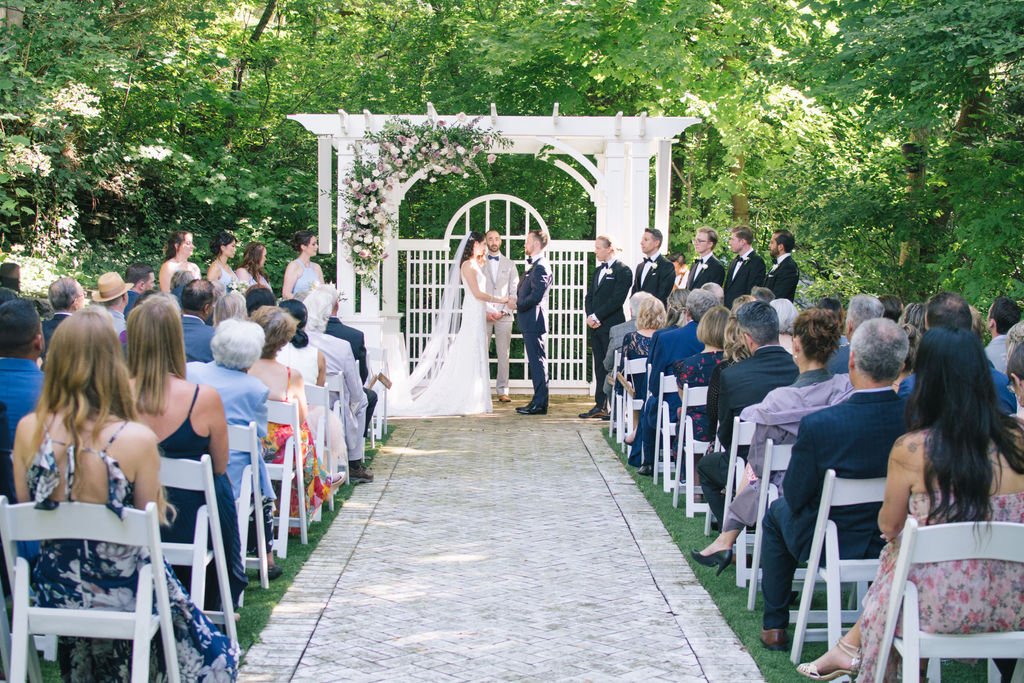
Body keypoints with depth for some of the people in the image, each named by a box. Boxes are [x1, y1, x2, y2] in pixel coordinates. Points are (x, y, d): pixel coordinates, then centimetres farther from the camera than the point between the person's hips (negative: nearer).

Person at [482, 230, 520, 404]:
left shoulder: (509, 265, 13)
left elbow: (514, 291, 8)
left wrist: (504, 311, -5)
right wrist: (486, 311, -7)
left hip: (504, 316, 1)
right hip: (484, 315, -1)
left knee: (503, 355, -1)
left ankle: (502, 391, 1)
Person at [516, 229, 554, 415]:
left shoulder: (541, 267, -16)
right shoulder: (535, 266, 17)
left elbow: (536, 296, -23)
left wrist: (518, 305, -11)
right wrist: (517, 302, 3)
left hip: (534, 321, -10)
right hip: (530, 322, 10)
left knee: (538, 361, -7)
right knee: (535, 362, 13)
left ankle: (539, 404, -4)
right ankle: (538, 401, 18)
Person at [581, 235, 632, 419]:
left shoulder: (622, 270, -7)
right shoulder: (598, 271, 19)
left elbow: (617, 299, -15)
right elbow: (589, 296, 16)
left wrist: (597, 316, -15)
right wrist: (589, 316, -2)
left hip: (612, 326, -8)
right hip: (595, 326, 8)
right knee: (600, 367, 8)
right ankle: (600, 406, 11)